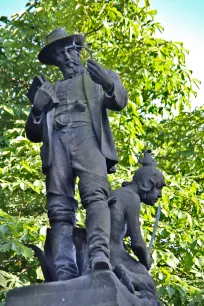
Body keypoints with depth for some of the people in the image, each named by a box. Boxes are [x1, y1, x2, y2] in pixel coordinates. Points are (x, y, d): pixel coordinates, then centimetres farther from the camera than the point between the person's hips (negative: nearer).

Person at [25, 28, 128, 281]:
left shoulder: (95, 78, 26)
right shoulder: (49, 90, 32)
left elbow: (119, 101, 6)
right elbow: (33, 134, 25)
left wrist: (108, 83, -17)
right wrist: (37, 109, 4)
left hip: (87, 137, -2)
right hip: (56, 142, 3)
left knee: (95, 194, -27)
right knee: (59, 209, -14)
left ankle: (99, 256, -44)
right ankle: (65, 276, -25)